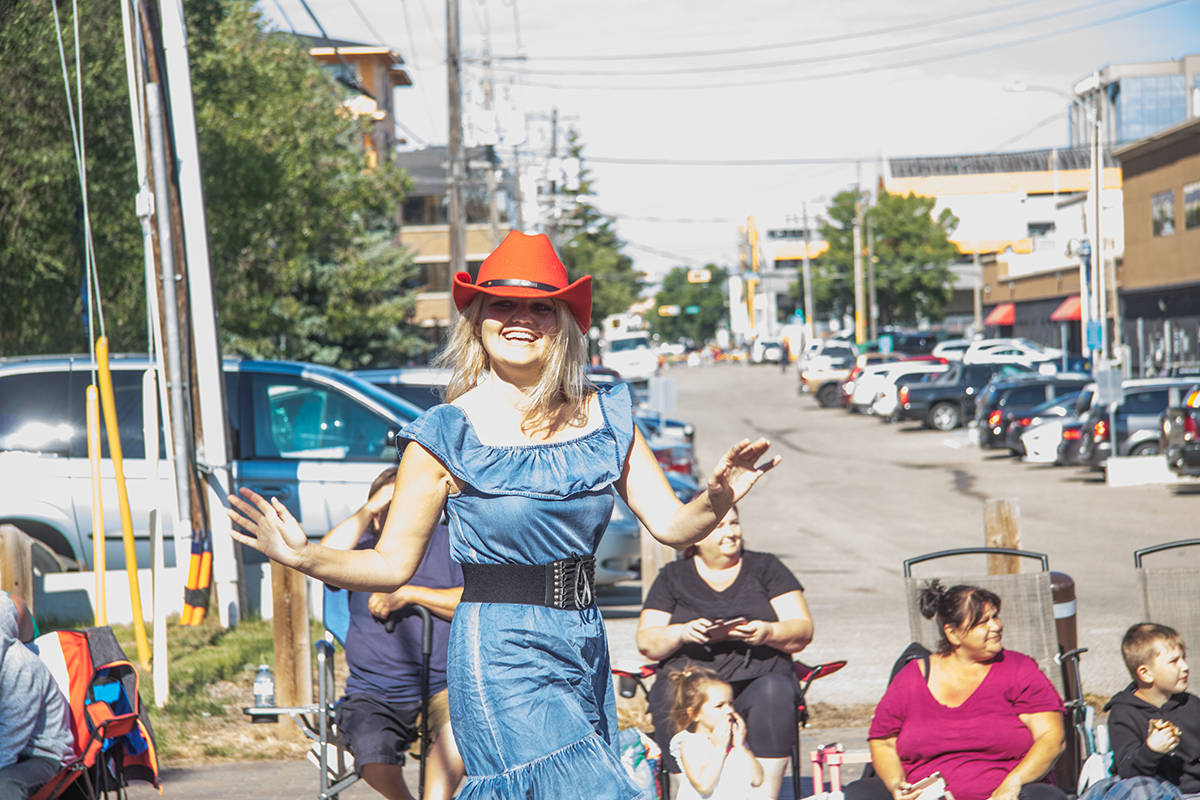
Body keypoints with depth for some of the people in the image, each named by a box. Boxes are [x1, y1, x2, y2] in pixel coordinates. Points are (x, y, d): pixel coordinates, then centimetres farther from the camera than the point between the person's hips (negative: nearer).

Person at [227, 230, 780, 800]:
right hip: (500, 661, -5)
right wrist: (302, 555, -18)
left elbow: (671, 524, 3)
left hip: (585, 650, 5)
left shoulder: (604, 417, 5)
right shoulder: (449, 434, -5)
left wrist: (717, 499, -18)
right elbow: (393, 562, -2)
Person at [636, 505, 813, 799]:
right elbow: (646, 642, 11)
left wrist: (768, 633, -12)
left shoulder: (765, 567, 17)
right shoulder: (672, 577, 18)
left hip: (758, 677, 0)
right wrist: (682, 633, -10)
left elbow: (803, 631, 9)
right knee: (671, 702, -36)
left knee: (774, 696, -36)